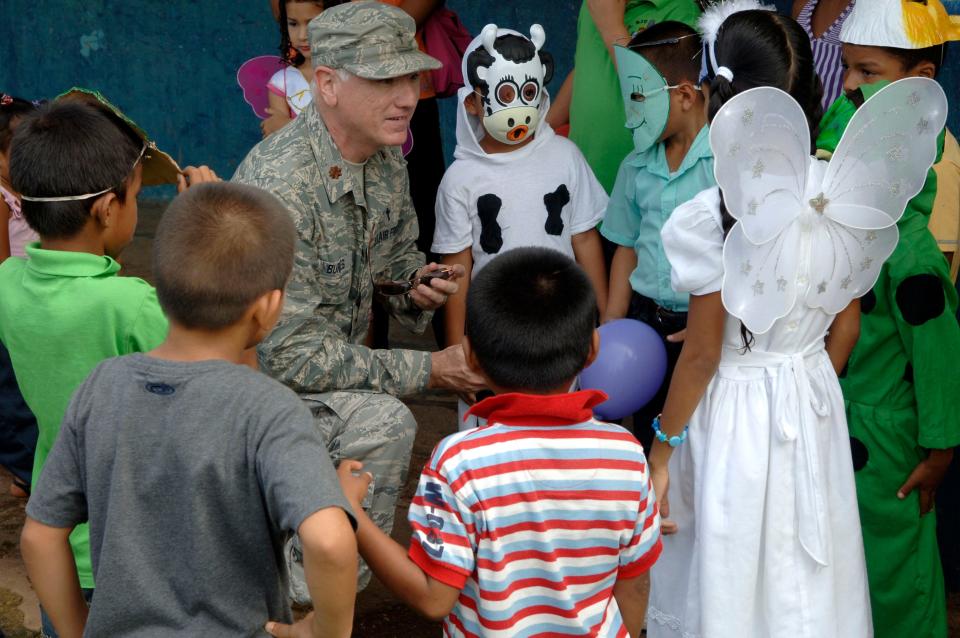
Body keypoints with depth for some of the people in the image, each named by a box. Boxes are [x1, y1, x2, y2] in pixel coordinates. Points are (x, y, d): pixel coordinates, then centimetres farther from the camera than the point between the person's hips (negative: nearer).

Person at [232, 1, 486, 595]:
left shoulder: (386, 158, -3)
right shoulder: (279, 184, -30)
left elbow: (399, 252, 16)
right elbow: (292, 354, -30)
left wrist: (416, 284, -10)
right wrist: (429, 369, -26)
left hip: (331, 358, 9)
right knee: (382, 423, -29)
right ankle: (307, 598, -13)